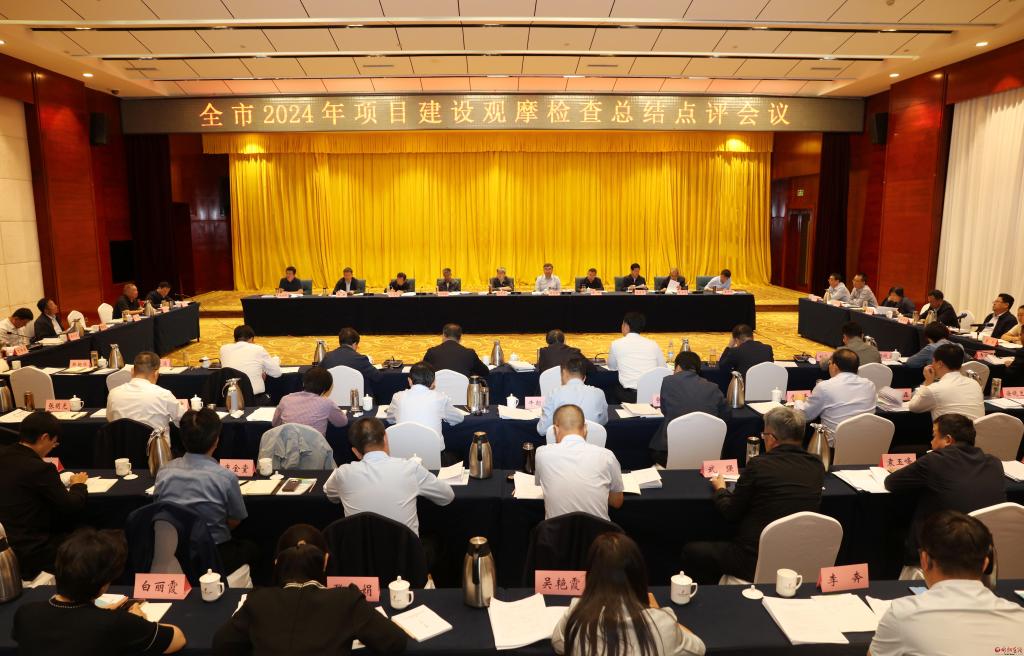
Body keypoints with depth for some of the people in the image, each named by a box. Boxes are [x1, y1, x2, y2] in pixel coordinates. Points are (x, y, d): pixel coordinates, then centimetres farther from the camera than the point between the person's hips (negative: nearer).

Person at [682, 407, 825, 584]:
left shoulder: (758, 465, -17)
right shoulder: (817, 467, -2)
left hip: (755, 563, -7)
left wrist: (720, 489, 14)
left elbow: (730, 513, -6)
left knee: (691, 551, 15)